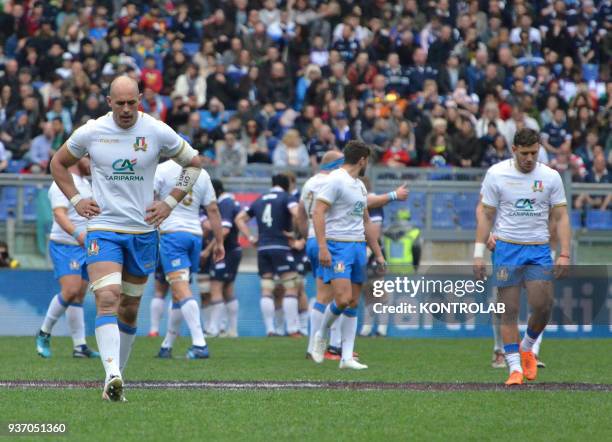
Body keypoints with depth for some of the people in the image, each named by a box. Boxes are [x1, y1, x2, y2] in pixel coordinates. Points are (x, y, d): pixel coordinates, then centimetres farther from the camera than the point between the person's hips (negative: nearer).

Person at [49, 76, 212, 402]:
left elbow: (193, 162, 11)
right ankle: (112, 376, -31)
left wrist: (170, 203, 2)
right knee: (107, 299, -20)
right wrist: (76, 200, 2)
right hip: (103, 228, -2)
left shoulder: (157, 132, -4)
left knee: (129, 309, 9)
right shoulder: (90, 132, -3)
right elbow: (58, 164, 14)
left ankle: (116, 378, 22)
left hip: (143, 231, 2)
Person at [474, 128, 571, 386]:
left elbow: (561, 216, 4)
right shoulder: (496, 174, -2)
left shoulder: (550, 176, 2)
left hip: (539, 249, 1)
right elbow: (485, 214, 2)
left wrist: (564, 254, -5)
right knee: (509, 311, -4)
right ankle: (514, 367, 2)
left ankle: (527, 348, 20)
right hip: (506, 248, -1)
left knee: (543, 306, -9)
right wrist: (479, 253, -3)